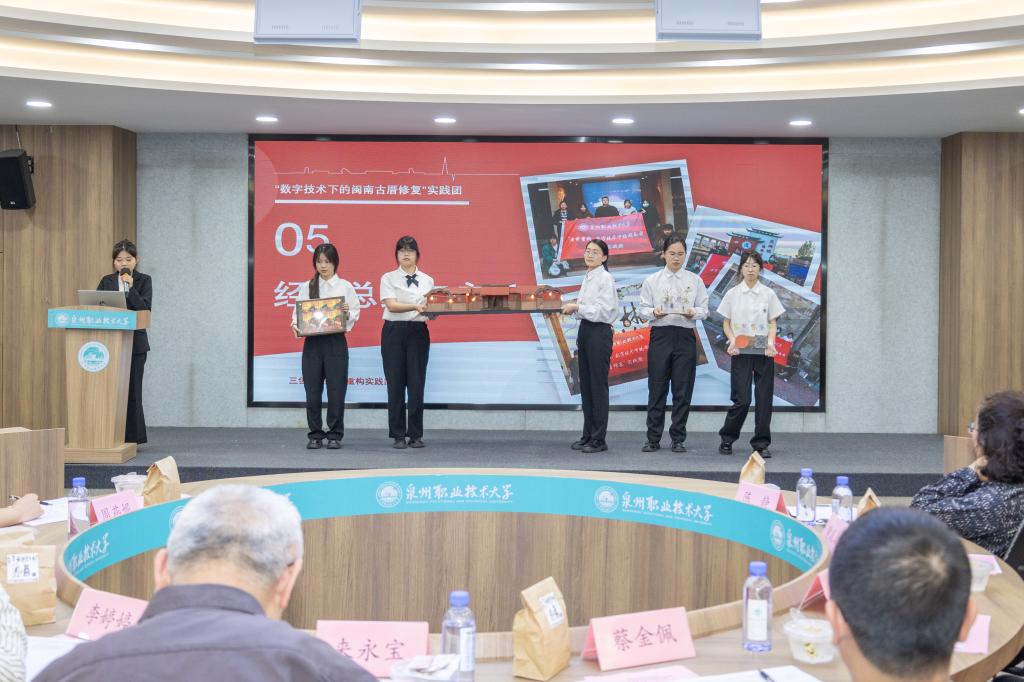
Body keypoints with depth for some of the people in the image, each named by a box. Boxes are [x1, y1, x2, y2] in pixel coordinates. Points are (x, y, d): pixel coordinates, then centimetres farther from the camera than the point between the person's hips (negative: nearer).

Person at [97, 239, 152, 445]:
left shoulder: (144, 280, 1)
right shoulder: (107, 281, 9)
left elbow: (145, 308, -11)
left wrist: (131, 287, -19)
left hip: (134, 342, -2)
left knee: (131, 389, 0)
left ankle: (131, 438, 5)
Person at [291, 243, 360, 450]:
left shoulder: (345, 286, 4)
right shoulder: (306, 287, 9)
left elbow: (355, 313, 4)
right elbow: (298, 311, 7)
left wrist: (347, 313, -17)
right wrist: (295, 325, -12)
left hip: (336, 341, -2)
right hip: (312, 342, 2)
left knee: (336, 390, -2)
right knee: (312, 390, 2)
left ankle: (335, 435, 10)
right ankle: (315, 435, 13)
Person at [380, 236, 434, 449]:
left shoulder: (427, 280, 11)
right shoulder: (388, 278, 2)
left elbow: (431, 308, 7)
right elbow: (392, 305, -12)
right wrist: (415, 306, -27)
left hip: (418, 332, 2)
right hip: (394, 332, -2)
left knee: (417, 384, 0)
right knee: (395, 384, 0)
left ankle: (416, 435, 8)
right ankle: (398, 435, 7)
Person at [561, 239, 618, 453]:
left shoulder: (605, 278, -11)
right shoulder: (587, 278, 14)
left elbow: (604, 311, -17)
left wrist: (577, 307, -15)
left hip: (599, 332, -9)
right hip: (584, 330, 9)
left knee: (598, 385, -4)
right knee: (585, 385, 12)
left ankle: (599, 439, 2)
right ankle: (588, 435, 20)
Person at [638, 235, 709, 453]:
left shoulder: (695, 281, 6)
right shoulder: (652, 281, 5)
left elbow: (704, 310, 4)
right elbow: (643, 309, 3)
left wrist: (693, 312, -17)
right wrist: (654, 312, -17)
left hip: (685, 336, 0)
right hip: (660, 335, 0)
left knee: (683, 390, 3)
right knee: (657, 389, 3)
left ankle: (678, 439, 12)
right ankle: (653, 439, 10)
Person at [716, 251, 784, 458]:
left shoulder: (768, 294, 5)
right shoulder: (732, 294, 4)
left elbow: (772, 324, 6)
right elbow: (726, 324, 7)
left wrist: (771, 342, -12)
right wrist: (732, 341, -11)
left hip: (763, 352, 1)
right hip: (740, 352, -1)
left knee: (764, 398, 1)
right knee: (741, 399, -7)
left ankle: (761, 443, 10)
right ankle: (726, 438, 12)